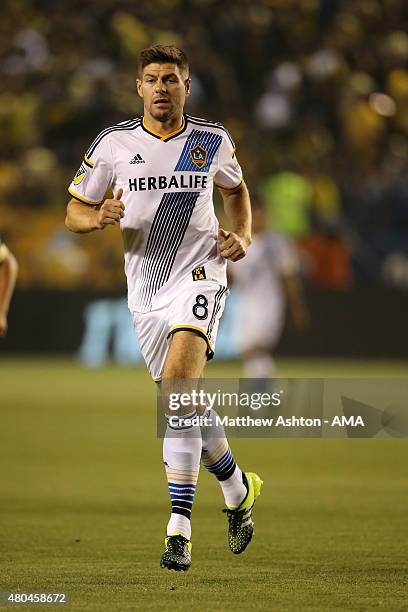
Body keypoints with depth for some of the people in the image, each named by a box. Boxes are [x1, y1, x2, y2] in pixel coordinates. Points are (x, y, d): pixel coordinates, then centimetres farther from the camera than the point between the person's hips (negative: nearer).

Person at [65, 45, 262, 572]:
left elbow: (235, 190, 23)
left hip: (199, 276, -3)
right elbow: (74, 212, 6)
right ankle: (238, 488, 35)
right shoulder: (113, 143, 0)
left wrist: (242, 237, 5)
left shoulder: (213, 142, 3)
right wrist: (98, 217, -16)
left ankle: (180, 525, -26)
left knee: (178, 384, -24)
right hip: (145, 289, 3)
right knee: (184, 405, 8)